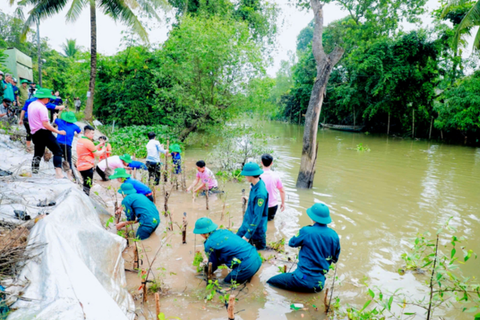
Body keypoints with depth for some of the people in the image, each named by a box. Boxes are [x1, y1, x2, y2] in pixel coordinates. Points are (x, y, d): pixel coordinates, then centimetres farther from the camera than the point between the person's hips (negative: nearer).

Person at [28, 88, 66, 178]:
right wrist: (58, 131, -15)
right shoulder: (42, 107, -14)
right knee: (57, 151, -10)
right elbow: (45, 124, -19)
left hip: (35, 134, 9)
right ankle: (58, 173, -22)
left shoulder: (31, 105, 15)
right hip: (43, 132, -9)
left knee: (38, 154, 22)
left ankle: (34, 172, 26)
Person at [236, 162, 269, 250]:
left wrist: (248, 235, -23)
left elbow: (257, 216, -28)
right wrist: (249, 199, 32)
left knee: (260, 249, 13)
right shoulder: (255, 185, -7)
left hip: (256, 227, -9)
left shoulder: (260, 193, -33)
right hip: (247, 223, 9)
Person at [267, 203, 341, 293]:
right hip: (320, 282, 6)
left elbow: (292, 243, 1)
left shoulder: (306, 231, -18)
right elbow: (335, 259, 8)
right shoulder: (334, 235, -5)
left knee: (270, 282, 5)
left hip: (303, 278, -6)